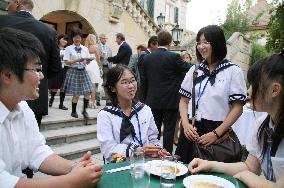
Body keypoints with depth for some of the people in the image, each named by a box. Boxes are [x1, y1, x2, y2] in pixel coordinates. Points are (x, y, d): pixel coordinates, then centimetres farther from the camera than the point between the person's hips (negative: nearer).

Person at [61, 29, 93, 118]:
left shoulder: (85, 49, 12)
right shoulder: (69, 49, 1)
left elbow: (87, 62, 12)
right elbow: (66, 62, -7)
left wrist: (88, 60, -10)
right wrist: (77, 60, -17)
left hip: (83, 71, 4)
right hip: (74, 71, -4)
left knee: (88, 92, -5)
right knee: (76, 94, -2)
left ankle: (84, 110, 12)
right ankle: (74, 111, 17)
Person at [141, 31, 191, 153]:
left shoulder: (147, 58, 3)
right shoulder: (173, 57, -12)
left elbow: (144, 80, 8)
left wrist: (146, 98, 16)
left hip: (153, 101, 4)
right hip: (170, 101, -4)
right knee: (169, 129, 5)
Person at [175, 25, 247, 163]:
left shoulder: (233, 71, -4)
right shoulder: (194, 70, 9)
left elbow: (237, 108, -7)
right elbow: (184, 100, 10)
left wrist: (216, 133, -14)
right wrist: (186, 124, -6)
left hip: (215, 133, -3)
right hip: (191, 132, 4)